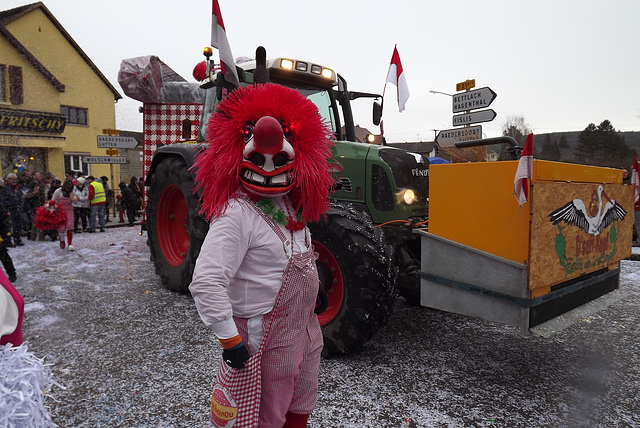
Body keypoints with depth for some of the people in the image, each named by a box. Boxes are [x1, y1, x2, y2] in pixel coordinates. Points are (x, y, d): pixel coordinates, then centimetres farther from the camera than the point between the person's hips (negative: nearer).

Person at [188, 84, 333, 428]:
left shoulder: (288, 207, 6)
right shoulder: (236, 215, -22)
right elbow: (206, 283, -28)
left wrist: (312, 283, 21)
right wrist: (229, 339, -26)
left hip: (304, 329, 8)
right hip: (265, 339, -8)